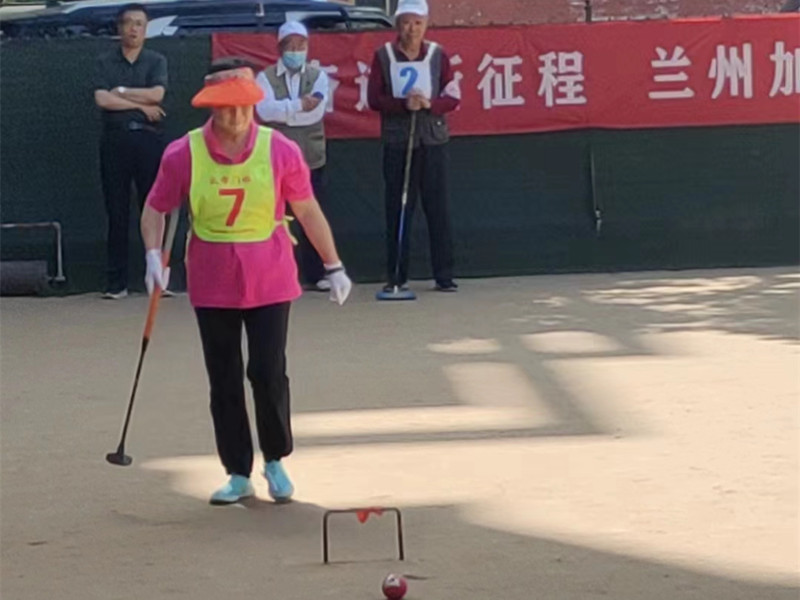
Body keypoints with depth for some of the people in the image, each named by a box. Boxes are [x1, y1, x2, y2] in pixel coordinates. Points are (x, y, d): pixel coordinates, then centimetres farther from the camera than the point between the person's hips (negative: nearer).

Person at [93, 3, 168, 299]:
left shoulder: (156, 61, 10)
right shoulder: (104, 62, 9)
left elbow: (156, 94, -7)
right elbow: (102, 100, -5)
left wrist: (121, 92, -3)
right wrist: (141, 106, -6)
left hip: (149, 139, 0)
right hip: (115, 139, 0)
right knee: (117, 211, 1)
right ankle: (116, 281, 4)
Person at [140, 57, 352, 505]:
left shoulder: (279, 150, -7)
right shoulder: (184, 155, -7)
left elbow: (308, 210, 3)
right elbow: (156, 210, 5)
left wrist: (334, 266, 6)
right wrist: (154, 255, -11)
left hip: (270, 280, -1)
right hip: (212, 284, 1)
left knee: (269, 372, -5)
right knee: (224, 381, 6)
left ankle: (276, 462, 19)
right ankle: (239, 476, 19)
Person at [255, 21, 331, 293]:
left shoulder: (318, 76, 7)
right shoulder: (265, 78, 4)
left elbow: (316, 111, -10)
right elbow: (264, 110, -15)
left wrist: (282, 112, -16)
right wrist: (299, 104, -18)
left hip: (311, 158, 2)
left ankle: (315, 275, 10)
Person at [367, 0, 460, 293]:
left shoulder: (438, 55, 5)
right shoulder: (383, 56, 3)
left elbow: (452, 98, 2)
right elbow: (374, 98, -3)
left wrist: (429, 104, -18)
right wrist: (404, 104, -19)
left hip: (433, 140, 1)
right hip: (396, 140, -1)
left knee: (438, 206, -1)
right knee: (397, 208, 1)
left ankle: (444, 275, 3)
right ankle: (396, 276, 6)